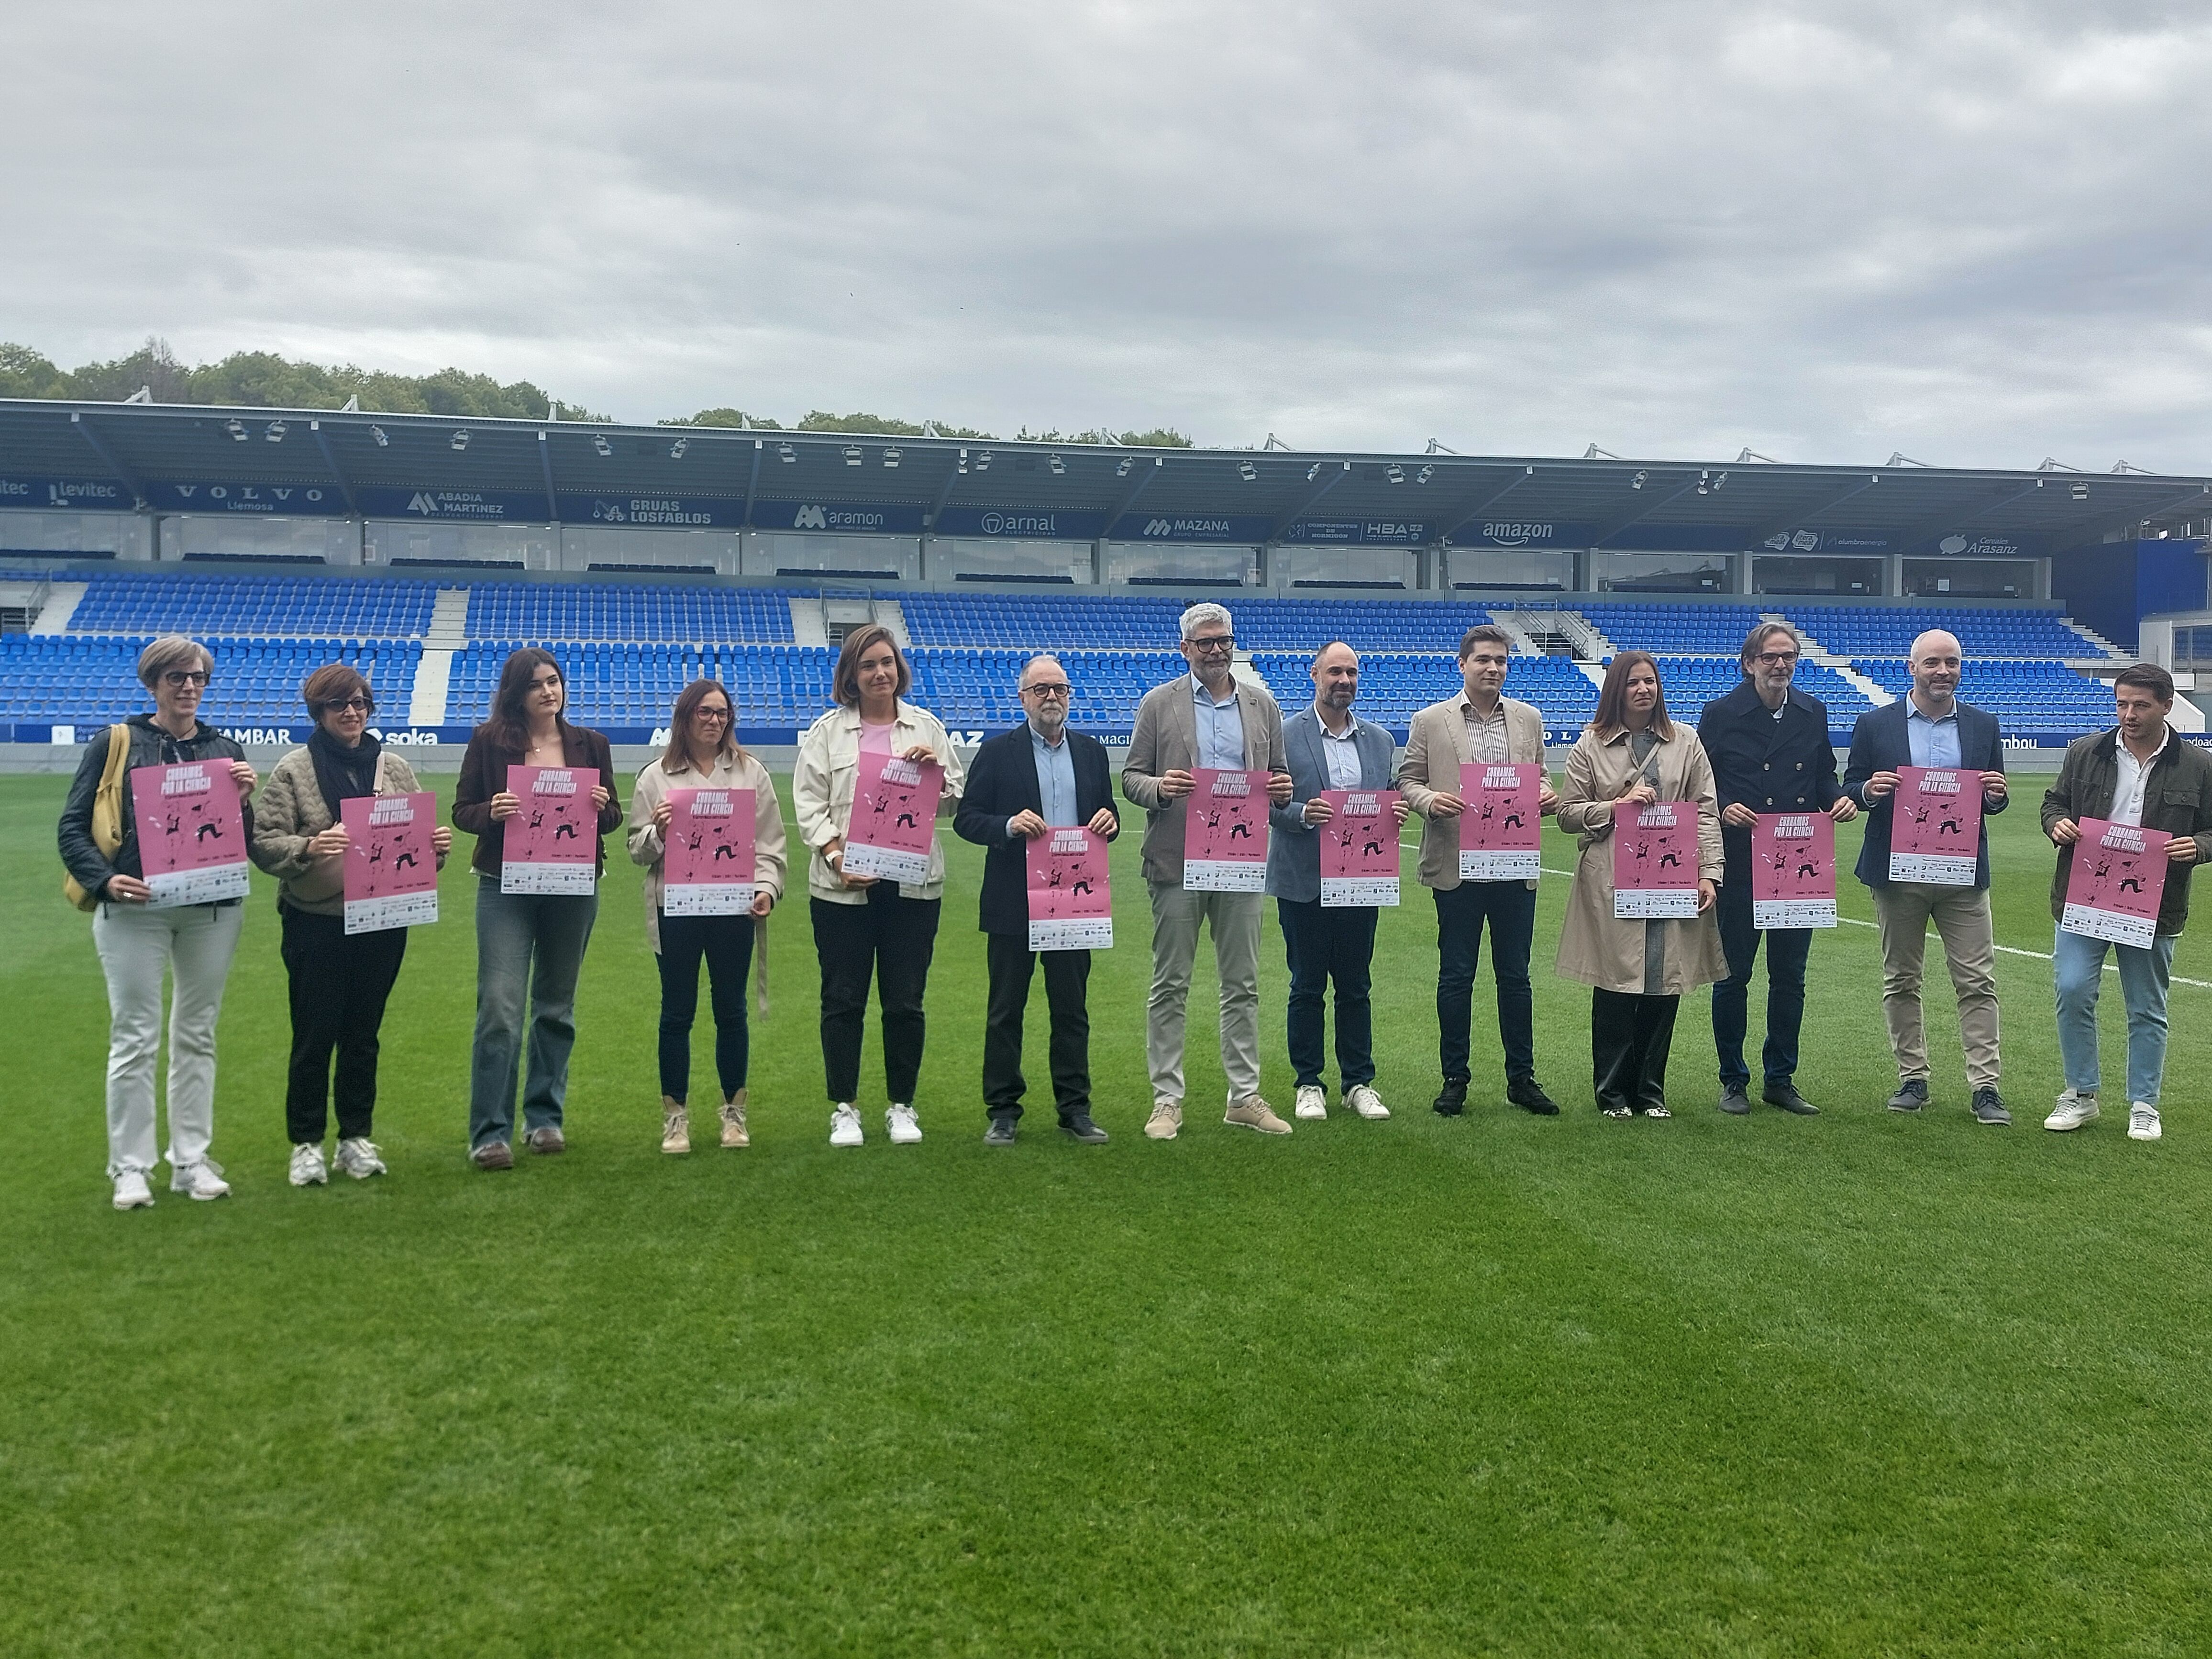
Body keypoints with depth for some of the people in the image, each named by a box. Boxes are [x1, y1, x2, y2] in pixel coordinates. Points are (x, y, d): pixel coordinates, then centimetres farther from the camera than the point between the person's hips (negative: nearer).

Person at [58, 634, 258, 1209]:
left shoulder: (225, 750, 8)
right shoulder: (116, 744, 0)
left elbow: (245, 841, 8)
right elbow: (73, 827, 0)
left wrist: (243, 801, -11)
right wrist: (105, 879, -16)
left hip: (211, 910, 3)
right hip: (134, 909, -3)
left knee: (197, 1036, 10)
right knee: (134, 1038, 0)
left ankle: (192, 1160, 19)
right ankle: (130, 1167, 10)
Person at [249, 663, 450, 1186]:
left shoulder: (395, 769, 9)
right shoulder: (293, 771, -2)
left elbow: (417, 839, 13)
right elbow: (264, 843, -7)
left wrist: (436, 846, -9)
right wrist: (308, 848, -26)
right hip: (316, 925, -3)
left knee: (363, 1035, 12)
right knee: (314, 1036, 3)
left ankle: (357, 1138, 23)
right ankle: (306, 1144, 15)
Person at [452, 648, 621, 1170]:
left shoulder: (590, 744, 7)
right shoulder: (489, 741, 1)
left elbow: (612, 819, 11)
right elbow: (462, 810, 5)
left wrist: (601, 807, -11)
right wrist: (491, 812, -16)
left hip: (573, 889, 3)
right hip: (505, 888, -2)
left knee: (556, 1006, 12)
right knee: (499, 1007, -9)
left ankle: (544, 1118, 24)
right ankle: (490, 1133, -4)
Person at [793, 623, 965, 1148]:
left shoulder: (926, 727, 11)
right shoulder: (828, 730, 7)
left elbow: (956, 798, 11)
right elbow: (809, 803, 1)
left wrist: (936, 772, -10)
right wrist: (837, 858, -12)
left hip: (913, 883, 1)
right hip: (842, 884, -1)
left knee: (906, 1001, 4)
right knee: (843, 1000, 3)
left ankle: (902, 1106, 17)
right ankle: (844, 1108, 15)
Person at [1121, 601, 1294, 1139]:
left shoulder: (1262, 704, 11)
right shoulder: (1159, 703, 3)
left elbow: (1277, 774, 17)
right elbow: (1130, 777, 3)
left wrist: (1282, 789, -6)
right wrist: (1158, 787, -18)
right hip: (1178, 862, -2)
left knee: (1242, 986, 8)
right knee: (1169, 987, 2)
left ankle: (1245, 1096, 16)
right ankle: (1167, 1099, 9)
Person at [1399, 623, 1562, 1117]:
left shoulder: (1529, 719, 11)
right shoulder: (1430, 722, 2)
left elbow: (1538, 778, 17)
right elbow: (1407, 780, 3)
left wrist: (1547, 796, -6)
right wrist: (1428, 799, -17)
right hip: (1457, 866, -2)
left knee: (1515, 976, 8)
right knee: (1456, 976, 5)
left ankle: (1522, 1077, 18)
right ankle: (1455, 1079, 15)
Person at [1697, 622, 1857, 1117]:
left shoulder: (1813, 712, 9)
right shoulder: (1721, 714, -3)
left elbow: (1823, 775, 15)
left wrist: (1840, 800, -5)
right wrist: (1722, 808, -20)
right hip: (1738, 865, -3)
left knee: (1790, 975, 9)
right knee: (1734, 974, 4)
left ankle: (1780, 1079, 21)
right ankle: (1733, 1080, 16)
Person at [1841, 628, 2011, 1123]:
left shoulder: (1983, 725, 9)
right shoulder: (1874, 725, 2)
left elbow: (1994, 799, 13)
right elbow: (1848, 790, 4)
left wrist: (1995, 795, -11)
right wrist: (1869, 790, -18)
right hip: (1897, 872, -1)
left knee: (1978, 982, -3)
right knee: (1901, 983, 7)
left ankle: (1985, 1086, 1)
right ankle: (1912, 1079, 17)